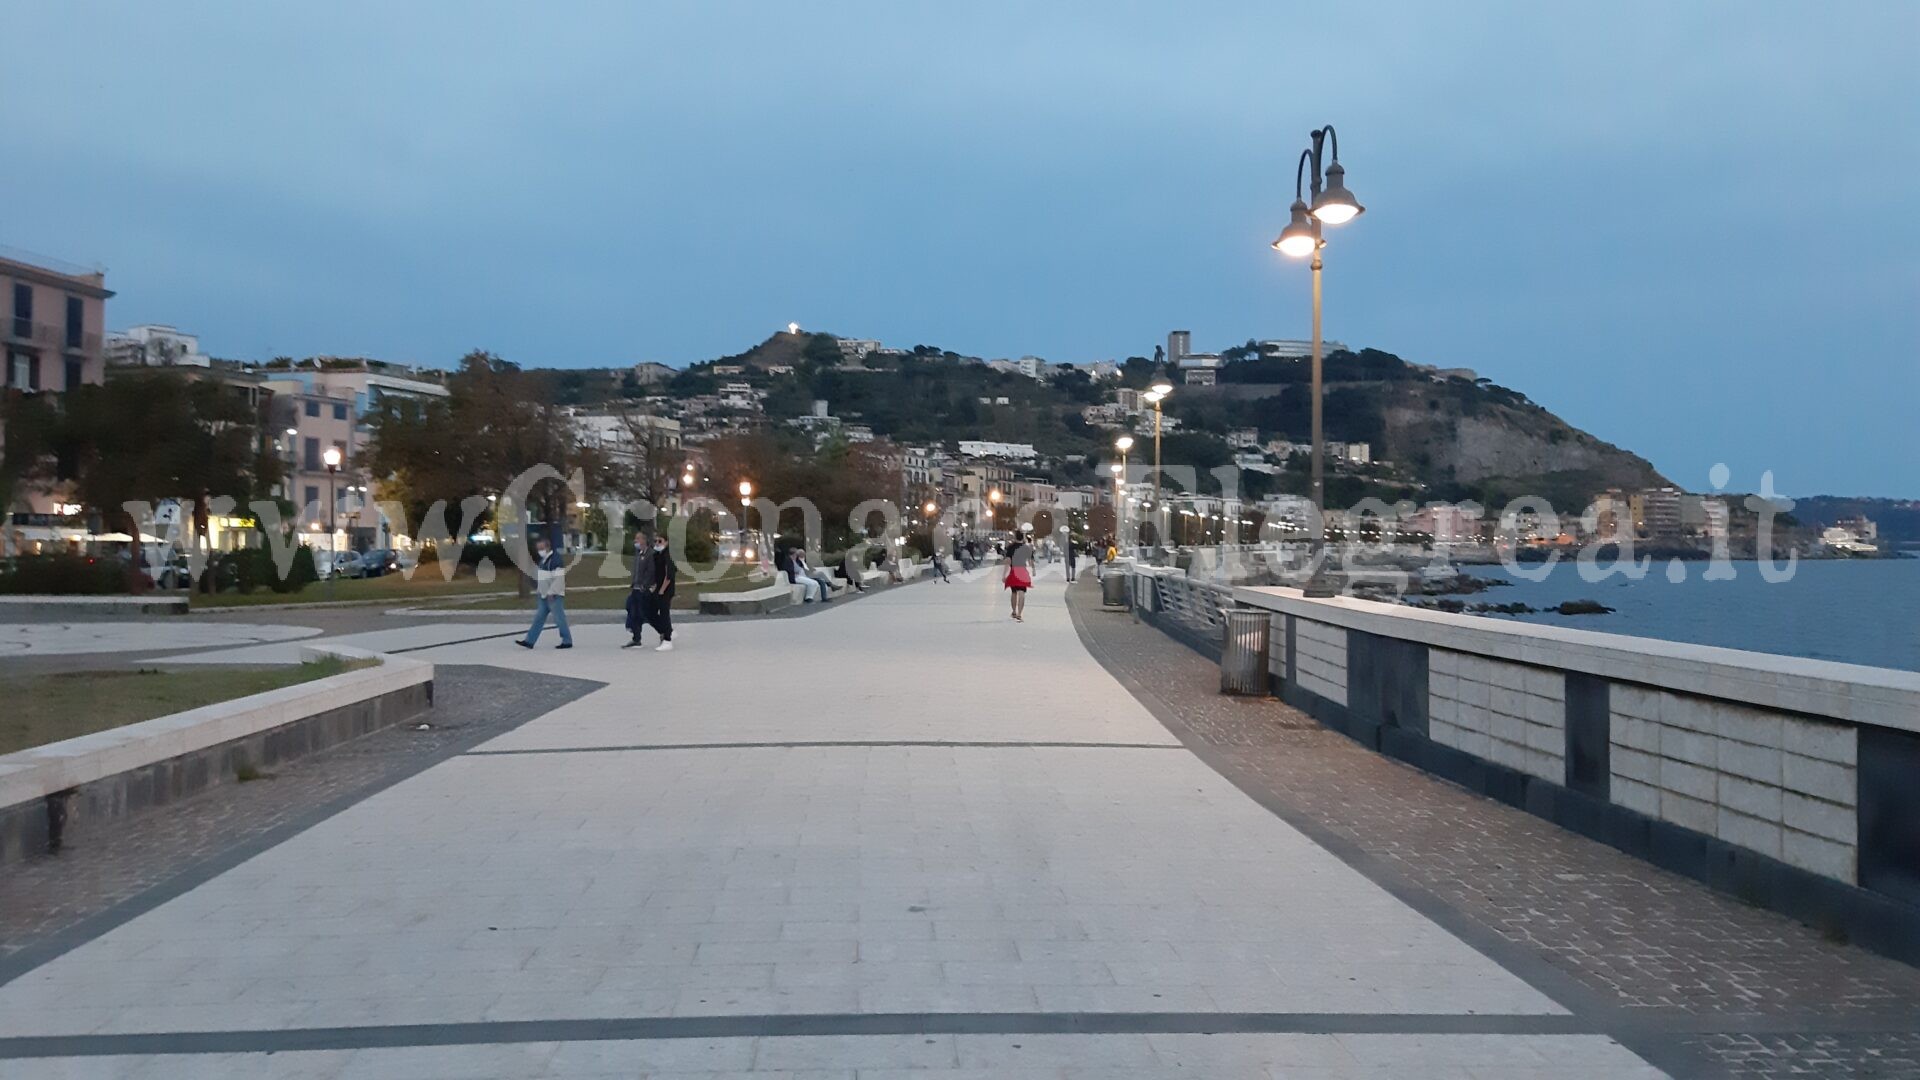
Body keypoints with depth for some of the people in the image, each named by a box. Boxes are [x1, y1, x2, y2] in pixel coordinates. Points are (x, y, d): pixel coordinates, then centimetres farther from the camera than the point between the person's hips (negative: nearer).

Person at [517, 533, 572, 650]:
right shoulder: (542, 560, 15)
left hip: (554, 595, -9)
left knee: (559, 618, -4)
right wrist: (539, 590, 21)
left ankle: (567, 641, 4)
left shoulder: (555, 559, -16)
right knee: (539, 618, 8)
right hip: (544, 596, 9)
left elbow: (559, 578, -21)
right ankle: (529, 641, 8)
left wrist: (551, 592, -21)